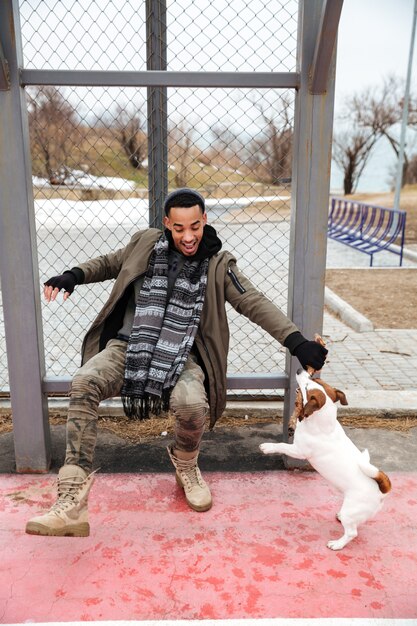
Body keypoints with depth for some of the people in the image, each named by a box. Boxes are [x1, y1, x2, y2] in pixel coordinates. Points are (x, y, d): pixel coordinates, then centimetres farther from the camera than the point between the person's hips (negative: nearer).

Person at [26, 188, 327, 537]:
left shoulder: (218, 264, 1)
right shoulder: (146, 243, 5)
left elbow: (255, 303, -3)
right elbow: (110, 264, 21)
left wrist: (296, 342, -14)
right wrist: (75, 275, 1)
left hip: (182, 356, -1)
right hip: (128, 346, 2)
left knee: (192, 404, -32)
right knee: (85, 382, -27)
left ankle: (185, 465, 8)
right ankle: (71, 504, -25)